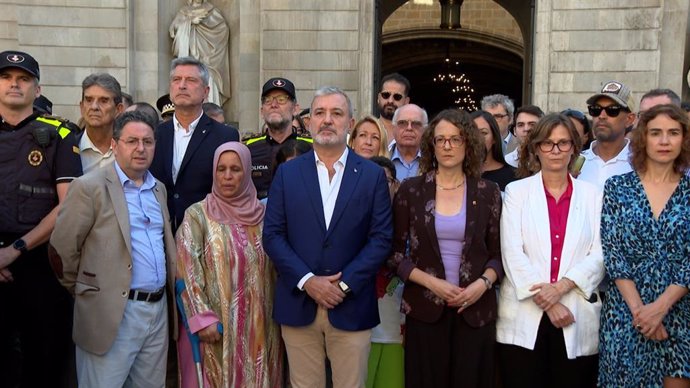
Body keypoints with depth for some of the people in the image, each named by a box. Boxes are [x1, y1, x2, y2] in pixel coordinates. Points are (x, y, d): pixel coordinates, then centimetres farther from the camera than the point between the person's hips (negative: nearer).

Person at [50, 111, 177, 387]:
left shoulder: (158, 189, 14)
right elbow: (62, 249, -6)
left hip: (159, 310, 6)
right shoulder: (90, 187, -7)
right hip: (113, 313, -6)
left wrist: (171, 299, 15)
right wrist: (84, 292, 3)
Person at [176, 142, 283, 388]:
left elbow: (276, 267, 12)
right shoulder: (197, 215, -3)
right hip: (217, 325, -3)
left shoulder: (262, 214, 6)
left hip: (259, 326, 3)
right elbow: (188, 270, -9)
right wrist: (202, 318, -17)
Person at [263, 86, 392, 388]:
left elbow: (381, 238, -2)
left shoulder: (372, 175, 3)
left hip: (351, 307, -1)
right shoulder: (287, 173, 6)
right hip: (297, 304, 1)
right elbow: (272, 235, 0)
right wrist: (307, 281, -11)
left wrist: (345, 284, -12)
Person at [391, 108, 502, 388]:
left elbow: (498, 253, 7)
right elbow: (396, 250, 1)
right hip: (425, 307, 0)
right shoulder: (410, 190, 1)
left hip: (475, 309, 1)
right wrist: (431, 282, -11)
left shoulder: (488, 192, 3)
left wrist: (483, 283, -12)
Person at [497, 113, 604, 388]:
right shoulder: (516, 191, 5)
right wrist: (546, 301, -12)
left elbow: (599, 256, 1)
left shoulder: (592, 195, 9)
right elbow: (512, 253, -4)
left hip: (577, 318, 1)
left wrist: (561, 287, -14)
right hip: (523, 317, -1)